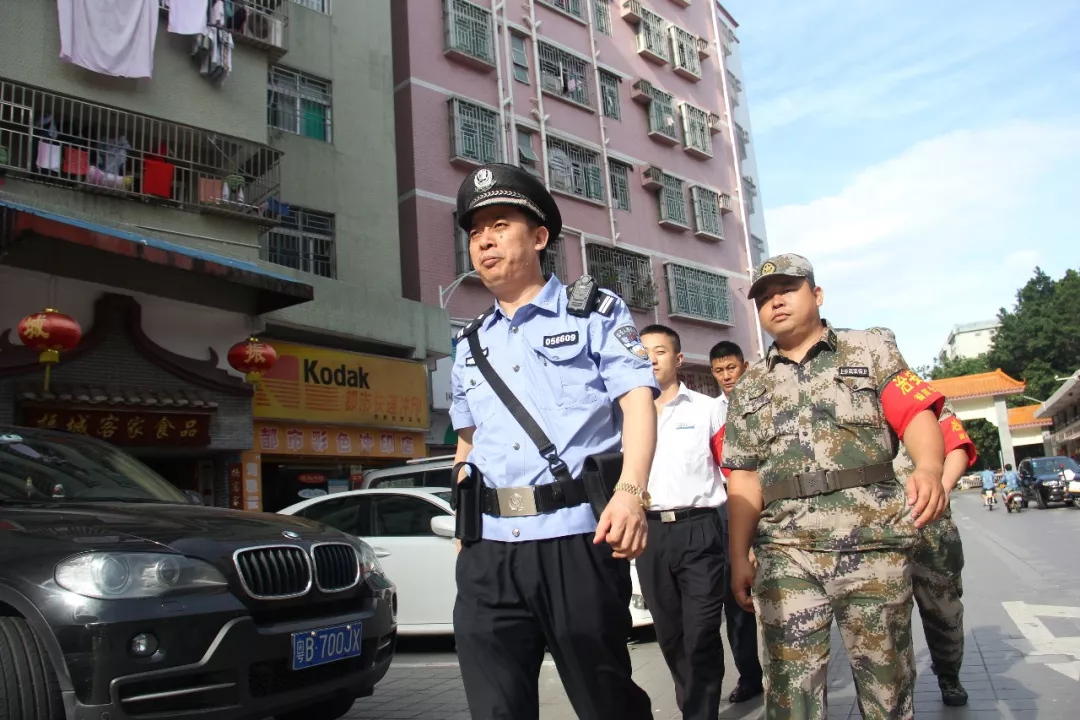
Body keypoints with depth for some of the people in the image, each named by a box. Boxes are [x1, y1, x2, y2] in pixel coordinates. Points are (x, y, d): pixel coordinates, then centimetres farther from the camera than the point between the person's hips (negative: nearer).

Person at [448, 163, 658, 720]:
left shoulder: (596, 312, 6)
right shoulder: (470, 344, 20)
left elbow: (638, 401, -6)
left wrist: (630, 491, -23)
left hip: (576, 541, -4)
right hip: (488, 550, 4)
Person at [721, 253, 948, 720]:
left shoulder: (869, 350, 9)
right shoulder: (749, 388, 15)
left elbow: (916, 412, -4)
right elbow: (744, 478, 11)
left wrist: (930, 467, -25)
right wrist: (739, 558, 4)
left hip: (873, 545, -1)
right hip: (784, 554, 2)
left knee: (886, 679, 8)